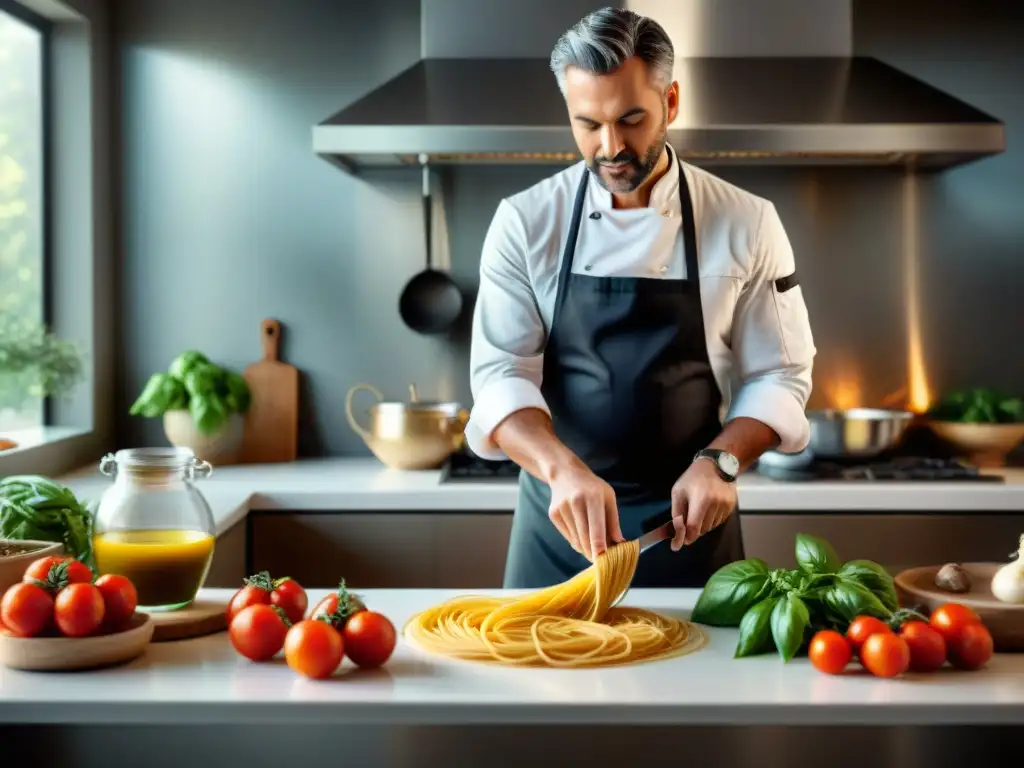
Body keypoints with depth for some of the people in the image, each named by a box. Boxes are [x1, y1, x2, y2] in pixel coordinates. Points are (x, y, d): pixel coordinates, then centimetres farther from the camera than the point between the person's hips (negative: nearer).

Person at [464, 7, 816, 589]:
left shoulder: (745, 223, -6)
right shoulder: (526, 221, -6)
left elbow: (779, 374, 0)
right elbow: (502, 374, -12)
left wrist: (719, 462, -18)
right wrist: (564, 470, -29)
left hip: (689, 516, 0)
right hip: (560, 515, 1)